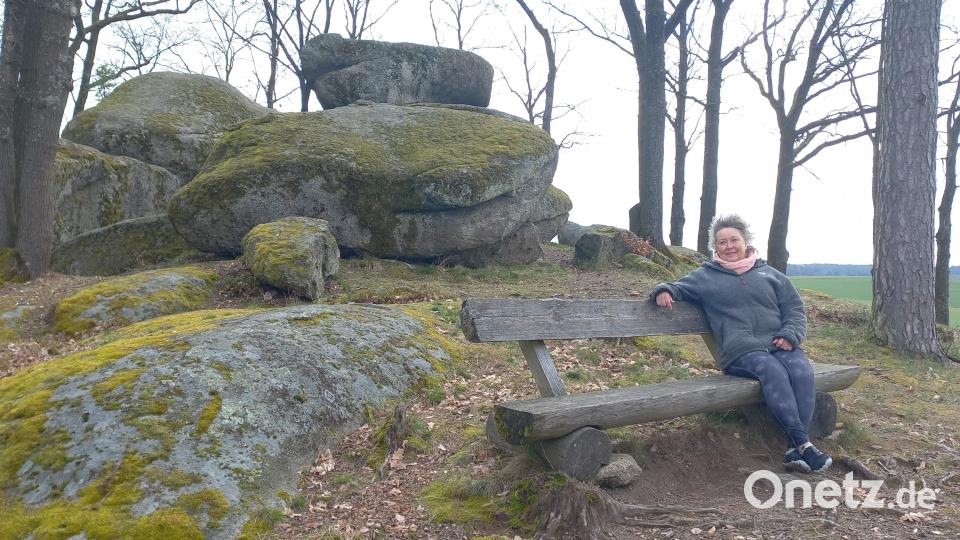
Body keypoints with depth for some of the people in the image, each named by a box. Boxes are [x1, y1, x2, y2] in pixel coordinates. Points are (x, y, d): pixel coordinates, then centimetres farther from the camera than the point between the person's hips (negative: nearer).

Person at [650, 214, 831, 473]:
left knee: (802, 371, -30)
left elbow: (794, 308, 19)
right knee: (772, 370, -35)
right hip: (741, 352, -3)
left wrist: (790, 335, -1)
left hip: (781, 345, 3)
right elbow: (678, 287, 19)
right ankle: (802, 442, -36)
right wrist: (664, 290, -8)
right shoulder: (705, 276, 19)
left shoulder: (768, 273, 23)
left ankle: (796, 449, -29)